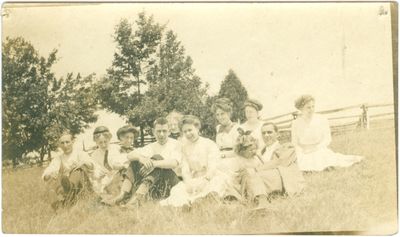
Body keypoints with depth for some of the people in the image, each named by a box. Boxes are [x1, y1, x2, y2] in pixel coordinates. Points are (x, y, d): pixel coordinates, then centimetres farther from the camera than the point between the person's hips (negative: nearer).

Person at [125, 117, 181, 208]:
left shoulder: (174, 144, 3)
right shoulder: (151, 147, 17)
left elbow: (174, 163, -18)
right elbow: (130, 155, 2)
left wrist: (154, 163, -32)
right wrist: (140, 157, -22)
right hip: (153, 188, 5)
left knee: (157, 157, -25)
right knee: (135, 160, -7)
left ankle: (139, 193, -41)